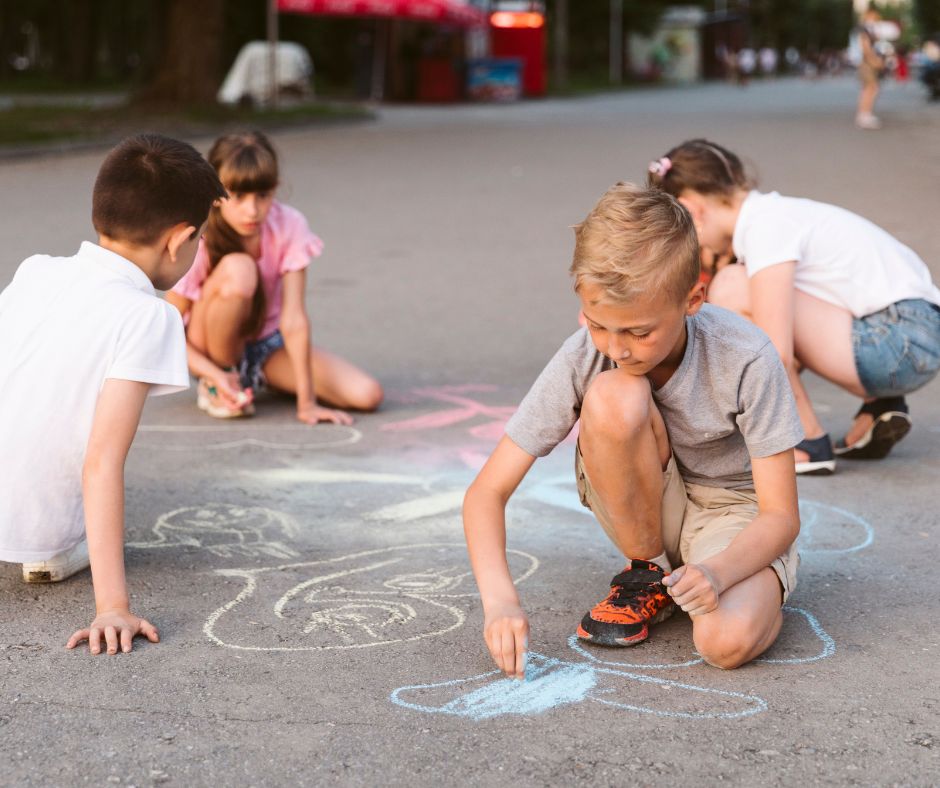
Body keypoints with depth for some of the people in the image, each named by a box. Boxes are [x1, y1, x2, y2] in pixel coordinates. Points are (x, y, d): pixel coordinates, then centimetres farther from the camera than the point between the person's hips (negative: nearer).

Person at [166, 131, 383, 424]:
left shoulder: (289, 226, -20)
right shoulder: (199, 242, -23)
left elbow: (294, 318, -24)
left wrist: (307, 401, -27)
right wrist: (216, 376, -33)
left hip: (268, 344, 3)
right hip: (212, 352, -3)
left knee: (367, 395, -17)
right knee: (237, 269, -34)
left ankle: (255, 377, 9)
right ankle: (213, 387, -12)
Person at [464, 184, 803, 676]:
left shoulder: (746, 360, -26)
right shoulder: (583, 359, -22)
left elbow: (781, 515, -22)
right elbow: (487, 492, -19)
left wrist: (716, 572, -43)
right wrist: (500, 599, -35)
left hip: (736, 510, -2)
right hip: (648, 506, 3)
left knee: (729, 641, -37)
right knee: (612, 397, -31)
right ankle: (648, 574, -8)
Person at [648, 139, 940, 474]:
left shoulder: (765, 227, -13)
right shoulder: (771, 212, 16)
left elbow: (775, 356, -21)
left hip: (902, 341, -10)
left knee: (732, 289, -13)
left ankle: (808, 445, -8)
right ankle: (878, 408, 15)